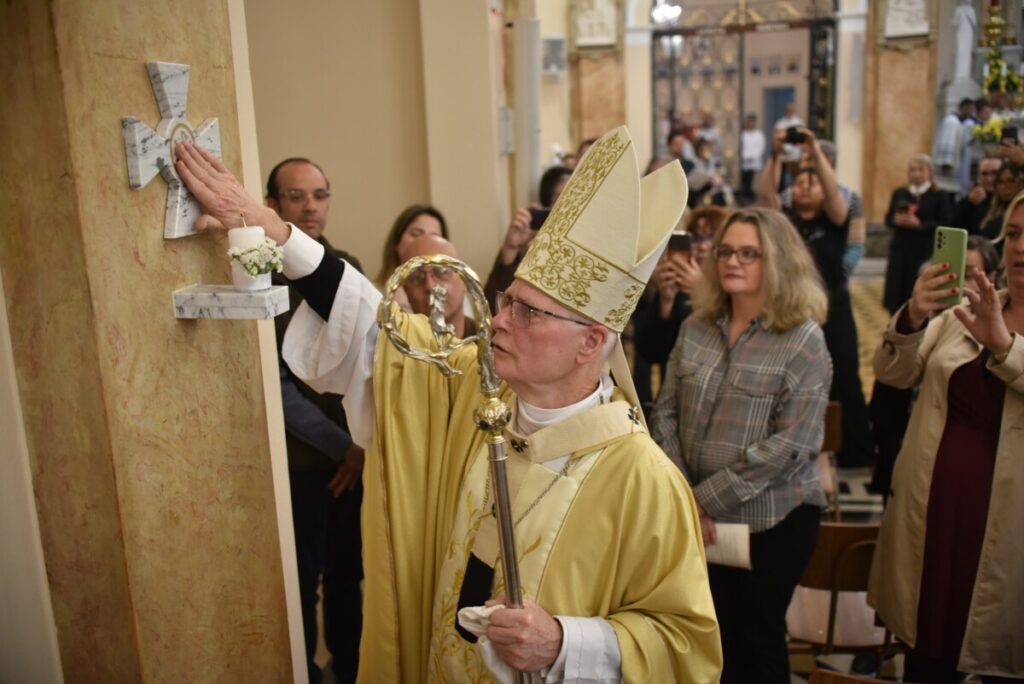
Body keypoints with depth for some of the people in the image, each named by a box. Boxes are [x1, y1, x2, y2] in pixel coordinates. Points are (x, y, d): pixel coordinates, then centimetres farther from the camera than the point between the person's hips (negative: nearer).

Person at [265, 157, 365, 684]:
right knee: (302, 578, 11)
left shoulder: (346, 266, 5)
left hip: (356, 451, 5)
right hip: (298, 459, -5)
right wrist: (342, 445, -11)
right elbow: (274, 386, -14)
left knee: (349, 570, 17)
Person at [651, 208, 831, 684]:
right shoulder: (696, 327, 3)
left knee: (758, 637, 12)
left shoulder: (803, 340, -11)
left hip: (772, 519, -4)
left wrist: (708, 498, -17)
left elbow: (792, 444, -17)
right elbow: (666, 413, 3)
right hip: (699, 518, 4)